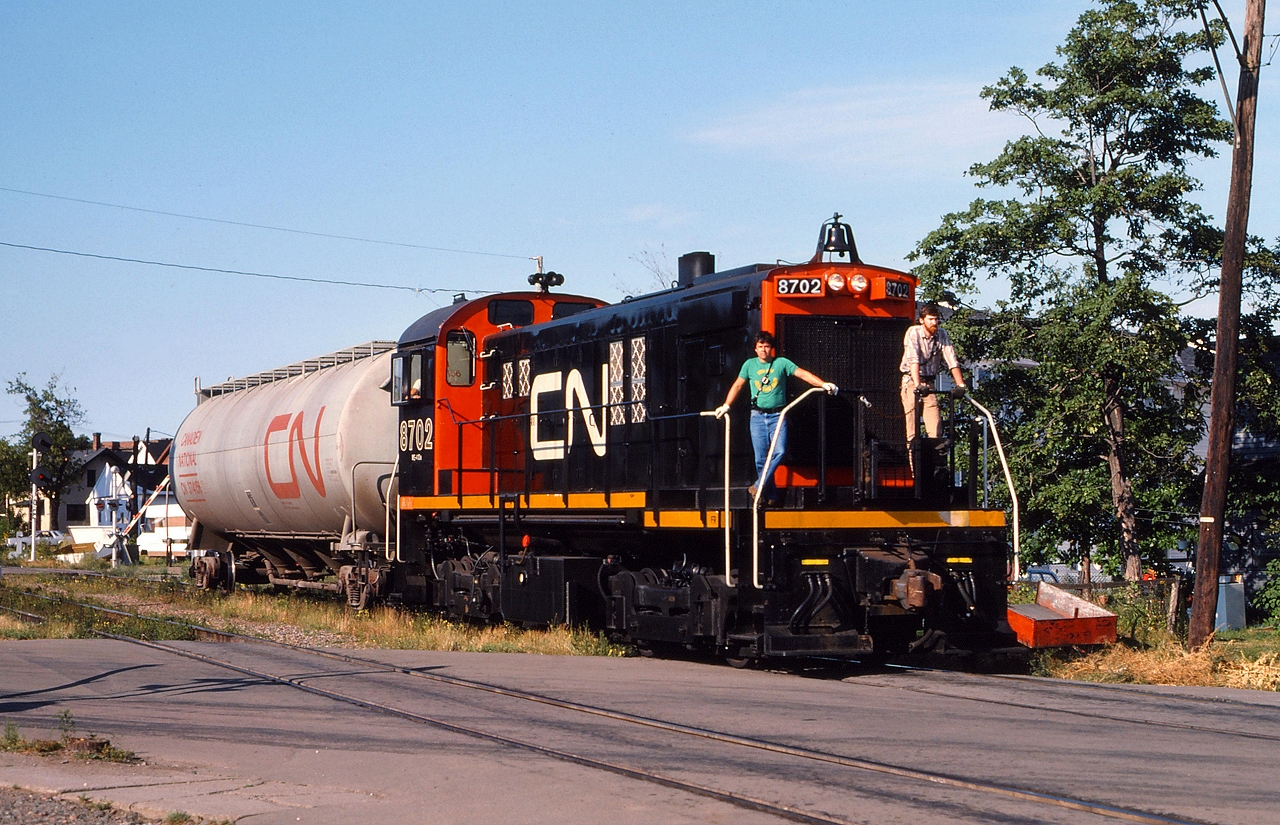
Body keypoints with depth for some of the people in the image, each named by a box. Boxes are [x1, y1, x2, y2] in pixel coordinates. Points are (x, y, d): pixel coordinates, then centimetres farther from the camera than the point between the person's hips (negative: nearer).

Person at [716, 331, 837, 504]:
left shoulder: (782, 363, 3)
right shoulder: (749, 365, 9)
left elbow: (803, 374, -5)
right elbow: (737, 386, 14)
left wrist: (823, 384, -17)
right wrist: (726, 406, 6)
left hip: (777, 415, -1)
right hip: (758, 417, 1)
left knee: (779, 451, -18)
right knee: (761, 457, -1)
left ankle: (759, 487, -7)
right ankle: (768, 495, 6)